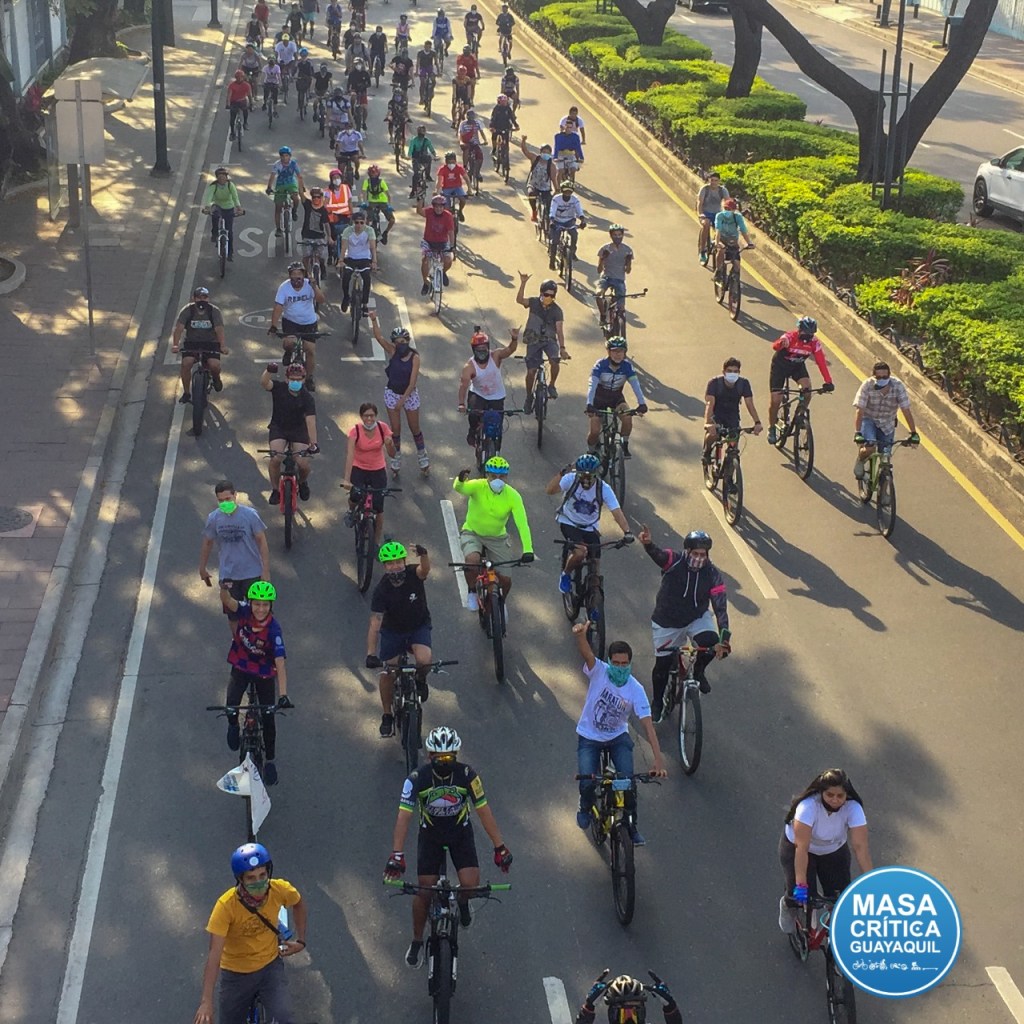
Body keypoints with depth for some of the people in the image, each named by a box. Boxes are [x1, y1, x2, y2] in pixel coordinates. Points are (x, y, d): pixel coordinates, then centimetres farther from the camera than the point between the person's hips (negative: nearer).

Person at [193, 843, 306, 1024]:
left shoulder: (280, 890, -21)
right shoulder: (226, 905, -29)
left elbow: (298, 903, 6)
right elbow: (215, 954, -32)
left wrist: (300, 940, 2)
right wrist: (206, 1001, -36)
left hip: (270, 965, 1)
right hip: (237, 973, -1)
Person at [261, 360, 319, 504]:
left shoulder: (307, 398, -19)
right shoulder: (279, 388, -16)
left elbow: (310, 421, -28)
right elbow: (264, 383, -37)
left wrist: (313, 443, -39)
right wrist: (269, 371, -59)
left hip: (298, 429, 0)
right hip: (278, 427, 0)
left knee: (303, 464, -15)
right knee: (275, 459, -22)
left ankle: (303, 482, 23)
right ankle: (275, 490, 3)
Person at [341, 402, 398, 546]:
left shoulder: (383, 428, -11)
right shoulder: (355, 431, -17)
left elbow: (392, 454, -9)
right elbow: (350, 455, -28)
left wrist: (390, 444, -34)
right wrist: (346, 479, -39)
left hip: (378, 471, 2)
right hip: (359, 469, -2)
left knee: (378, 508, -2)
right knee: (355, 496, -28)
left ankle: (377, 543, 17)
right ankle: (351, 511, 11)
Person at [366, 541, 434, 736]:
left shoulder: (413, 574, -21)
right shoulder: (381, 591, -23)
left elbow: (425, 569, -46)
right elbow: (375, 624, -28)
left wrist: (424, 555, -69)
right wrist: (370, 654, -38)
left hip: (419, 627, -1)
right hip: (392, 631, 1)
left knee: (424, 660, -28)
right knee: (387, 673, -2)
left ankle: (420, 680, 8)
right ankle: (387, 716, 20)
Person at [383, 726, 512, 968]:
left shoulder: (467, 774, -23)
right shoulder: (417, 779, -25)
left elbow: (483, 811, -18)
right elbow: (404, 816, -28)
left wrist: (499, 847, -20)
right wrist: (396, 855, -38)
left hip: (461, 832, 0)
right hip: (430, 834, 0)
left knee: (471, 885, -14)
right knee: (424, 892, -4)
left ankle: (462, 902, 24)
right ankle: (417, 941, 20)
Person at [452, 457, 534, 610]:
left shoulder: (513, 496, -20)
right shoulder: (478, 487, -22)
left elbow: (522, 523, -27)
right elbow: (460, 488, -44)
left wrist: (528, 550, -38)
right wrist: (460, 480, -69)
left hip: (497, 537, 2)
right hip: (472, 533, -2)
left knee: (506, 580, -2)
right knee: (472, 559, -34)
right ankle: (473, 592, -3)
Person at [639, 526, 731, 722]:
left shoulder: (712, 574, -19)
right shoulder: (673, 561, -22)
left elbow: (720, 607, -23)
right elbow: (658, 554, -45)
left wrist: (724, 638, -35)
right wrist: (648, 544, -70)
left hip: (698, 618, 1)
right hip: (667, 622, -1)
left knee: (712, 644, -26)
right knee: (662, 664, 7)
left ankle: (698, 671, 8)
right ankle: (658, 702, 35)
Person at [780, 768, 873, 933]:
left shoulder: (853, 808, -29)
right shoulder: (808, 806, -37)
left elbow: (861, 847, -30)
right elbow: (802, 847, -38)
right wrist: (801, 885, -41)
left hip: (834, 850, 3)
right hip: (796, 848, -3)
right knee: (802, 897, -14)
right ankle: (787, 904, 23)